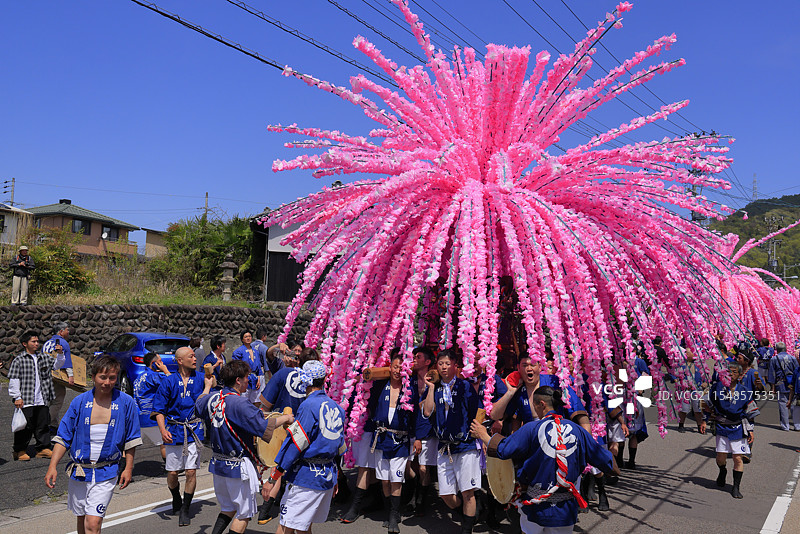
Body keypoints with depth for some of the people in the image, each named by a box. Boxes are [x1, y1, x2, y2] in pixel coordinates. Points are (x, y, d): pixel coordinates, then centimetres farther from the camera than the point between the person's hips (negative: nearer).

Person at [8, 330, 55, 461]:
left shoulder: (43, 357, 12)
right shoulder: (19, 360, -4)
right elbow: (13, 380, -6)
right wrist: (17, 397, -11)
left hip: (42, 400, 5)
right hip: (26, 401, -5)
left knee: (43, 424, 10)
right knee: (25, 426, 1)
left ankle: (43, 448, 20)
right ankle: (20, 451, 15)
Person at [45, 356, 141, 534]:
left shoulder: (125, 402, -6)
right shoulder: (79, 402, -2)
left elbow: (131, 439, 1)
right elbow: (63, 437, 3)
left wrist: (128, 468, 0)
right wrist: (52, 466, -5)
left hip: (106, 473, -3)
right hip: (79, 471, 3)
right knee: (81, 519, 18)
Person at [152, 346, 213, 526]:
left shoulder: (201, 378, 4)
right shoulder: (169, 382, 0)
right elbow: (159, 409, 1)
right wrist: (163, 430, -11)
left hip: (194, 430, 0)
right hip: (173, 431, 0)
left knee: (191, 471, -4)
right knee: (172, 473, 7)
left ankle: (185, 510, 11)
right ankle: (176, 499, 37)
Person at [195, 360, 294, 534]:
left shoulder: (211, 398, 0)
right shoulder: (239, 404, -24)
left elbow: (199, 404, 24)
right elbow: (264, 427, -27)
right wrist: (285, 418, -12)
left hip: (217, 464, 8)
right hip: (238, 467, -8)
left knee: (228, 508, 24)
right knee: (244, 512, 8)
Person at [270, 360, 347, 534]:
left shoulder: (309, 406, -13)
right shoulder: (336, 407, 10)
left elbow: (295, 444, -17)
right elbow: (340, 447, 17)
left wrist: (272, 478, -12)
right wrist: (335, 479, 26)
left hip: (306, 478, -8)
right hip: (328, 477, 8)